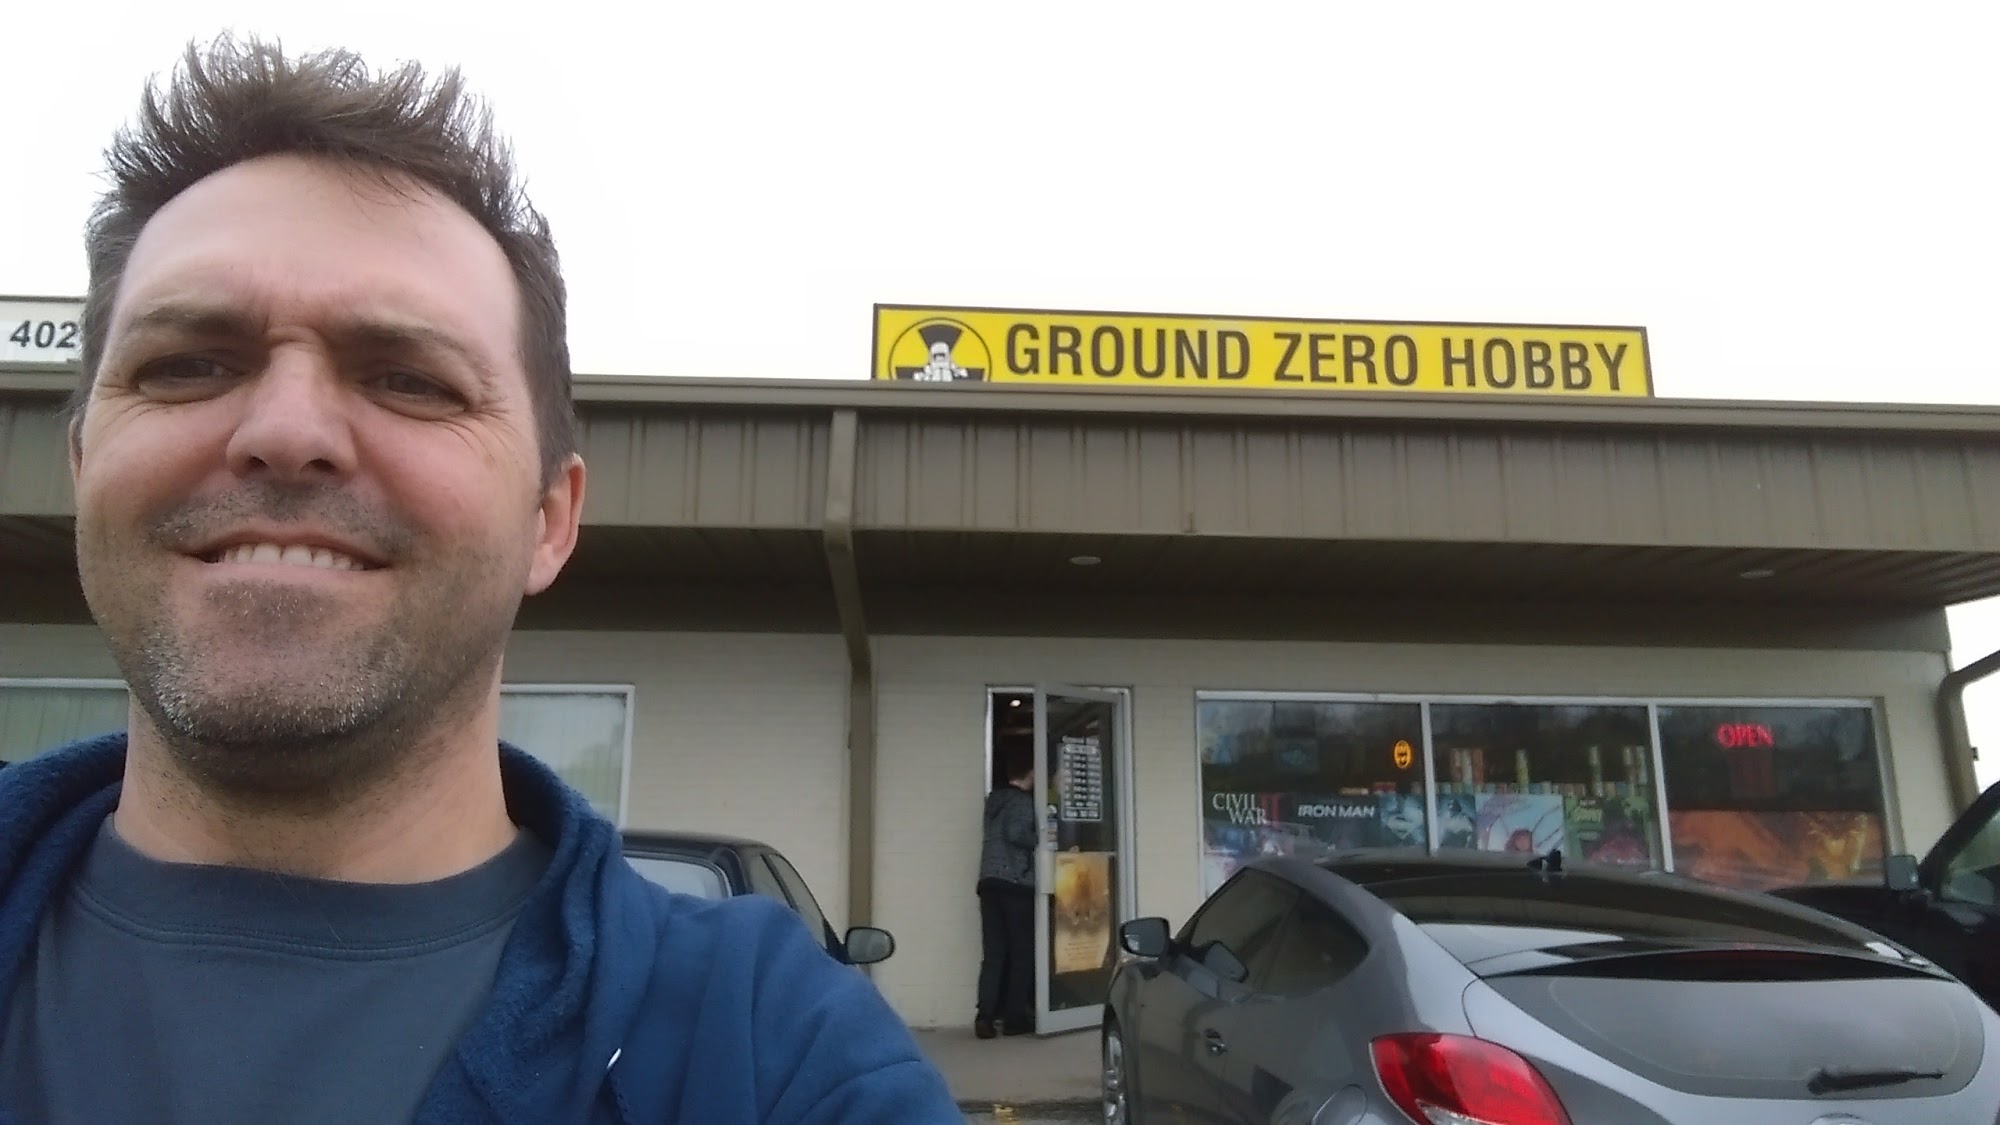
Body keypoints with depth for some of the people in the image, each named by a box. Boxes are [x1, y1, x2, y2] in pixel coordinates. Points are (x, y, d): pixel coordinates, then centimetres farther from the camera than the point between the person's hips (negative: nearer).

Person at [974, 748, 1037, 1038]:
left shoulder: (995, 799, 18)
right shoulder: (1023, 801, -6)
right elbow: (1016, 834, -20)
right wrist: (1040, 842, -4)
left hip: (989, 881, 7)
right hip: (1017, 882, -7)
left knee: (993, 952, 4)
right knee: (1021, 951, 3)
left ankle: (985, 1015, -5)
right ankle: (1014, 1017, 4)